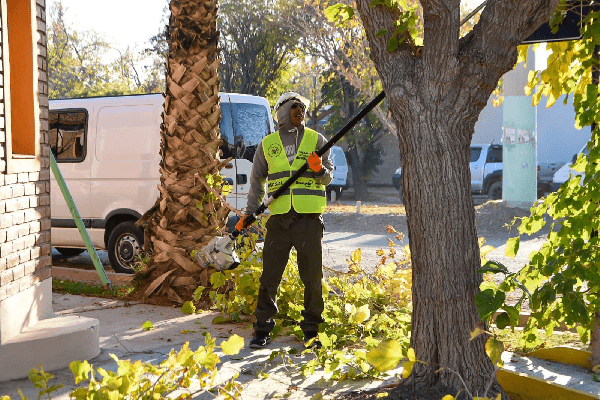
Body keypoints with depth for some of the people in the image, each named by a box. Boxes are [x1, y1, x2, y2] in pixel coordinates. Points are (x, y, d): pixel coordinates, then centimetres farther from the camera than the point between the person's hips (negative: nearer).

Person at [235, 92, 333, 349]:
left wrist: (319, 169, -15)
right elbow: (257, 180, 17)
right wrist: (249, 213, 9)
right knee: (270, 275, 0)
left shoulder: (316, 140, 10)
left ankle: (311, 330, 13)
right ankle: (262, 330, 10)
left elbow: (328, 177, 8)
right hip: (279, 218, 1)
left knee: (312, 276, 2)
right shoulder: (267, 144, 12)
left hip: (309, 218, 0)